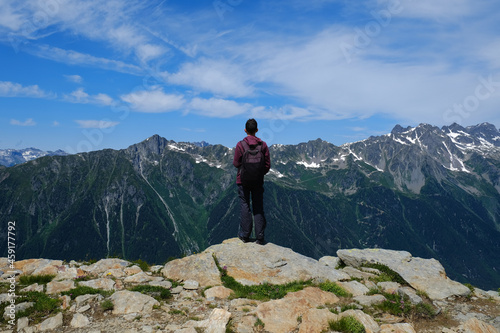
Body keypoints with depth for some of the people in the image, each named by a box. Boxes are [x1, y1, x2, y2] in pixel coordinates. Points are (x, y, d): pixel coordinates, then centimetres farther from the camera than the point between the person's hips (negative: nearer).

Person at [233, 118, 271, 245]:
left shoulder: (240, 145, -11)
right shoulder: (263, 145, -4)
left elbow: (236, 163, -6)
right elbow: (268, 165, -1)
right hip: (258, 181, 2)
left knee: (245, 206, 7)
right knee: (258, 207, 8)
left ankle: (245, 235, 12)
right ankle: (260, 237, 9)